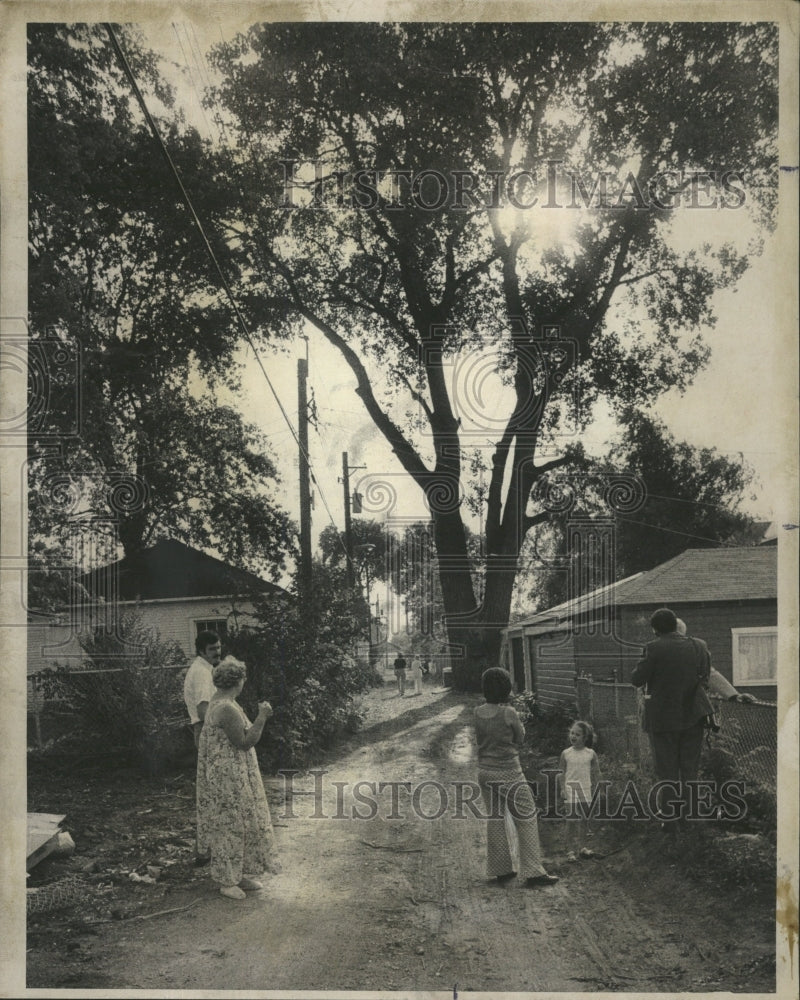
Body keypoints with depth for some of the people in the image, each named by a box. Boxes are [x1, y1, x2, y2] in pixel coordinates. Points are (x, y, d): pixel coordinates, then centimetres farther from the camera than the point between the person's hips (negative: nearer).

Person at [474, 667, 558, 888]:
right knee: (526, 819, 4)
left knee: (494, 819, 15)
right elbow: (520, 738, -3)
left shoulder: (479, 713, -1)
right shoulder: (508, 713, -16)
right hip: (508, 772, -6)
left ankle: (500, 869, 22)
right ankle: (533, 872, 6)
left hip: (485, 771, 6)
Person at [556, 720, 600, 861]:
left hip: (586, 792, 2)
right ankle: (571, 850, 1)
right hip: (570, 791, -2)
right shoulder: (566, 753, 0)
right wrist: (562, 789, -3)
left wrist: (595, 790, 7)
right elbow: (561, 773, 4)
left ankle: (582, 847, 23)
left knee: (585, 820, 9)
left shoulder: (591, 754, 1)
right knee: (571, 821, -4)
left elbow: (596, 774, 8)